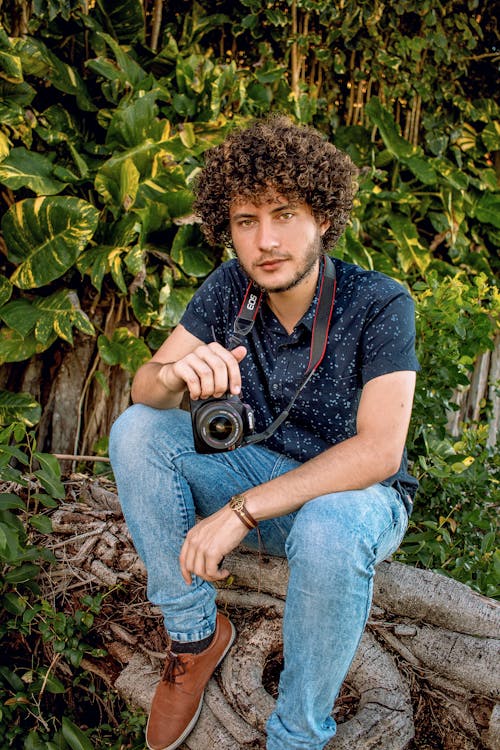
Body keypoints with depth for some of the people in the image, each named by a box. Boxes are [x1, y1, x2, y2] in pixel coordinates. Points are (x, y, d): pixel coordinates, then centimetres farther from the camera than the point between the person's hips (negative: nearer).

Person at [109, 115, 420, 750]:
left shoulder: (379, 305, -21)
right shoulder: (230, 287, -8)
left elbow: (379, 451, -28)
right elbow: (144, 387, -9)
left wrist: (241, 511, -33)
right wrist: (179, 377, -36)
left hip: (355, 494, -4)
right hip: (257, 471, 4)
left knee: (327, 530, -40)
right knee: (136, 430, -16)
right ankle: (196, 632, -5)